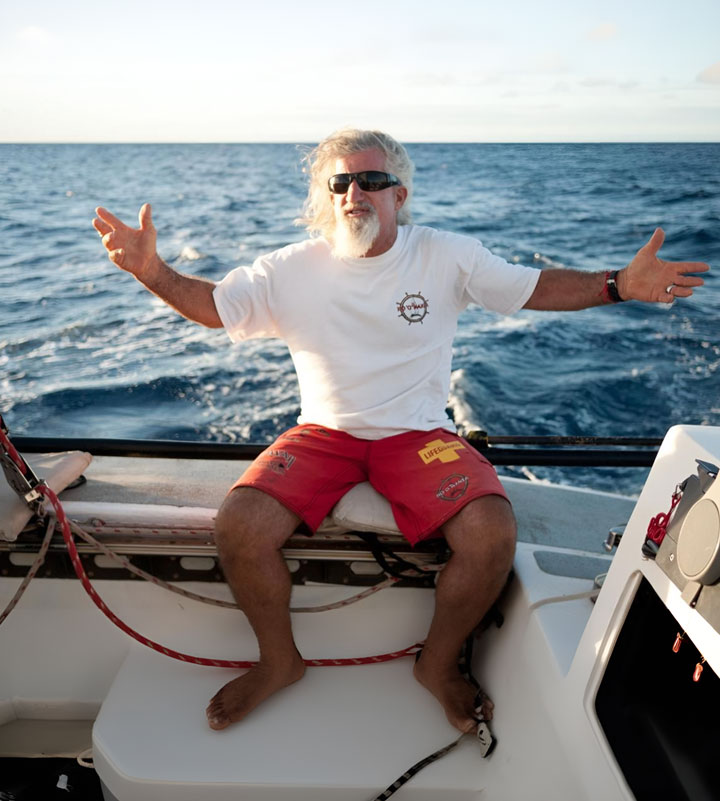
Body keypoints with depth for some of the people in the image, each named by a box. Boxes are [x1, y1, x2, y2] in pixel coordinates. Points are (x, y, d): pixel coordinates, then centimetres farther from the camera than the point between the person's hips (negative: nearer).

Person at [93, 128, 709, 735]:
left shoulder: (448, 257, -1)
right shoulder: (291, 271, 0)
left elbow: (536, 288, 5)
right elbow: (212, 305, 6)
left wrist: (619, 285, -10)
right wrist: (152, 271, -12)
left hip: (419, 434, 0)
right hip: (324, 433, 1)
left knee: (493, 535, -26)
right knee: (237, 527, -22)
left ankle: (439, 664, 6)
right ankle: (280, 661, 8)